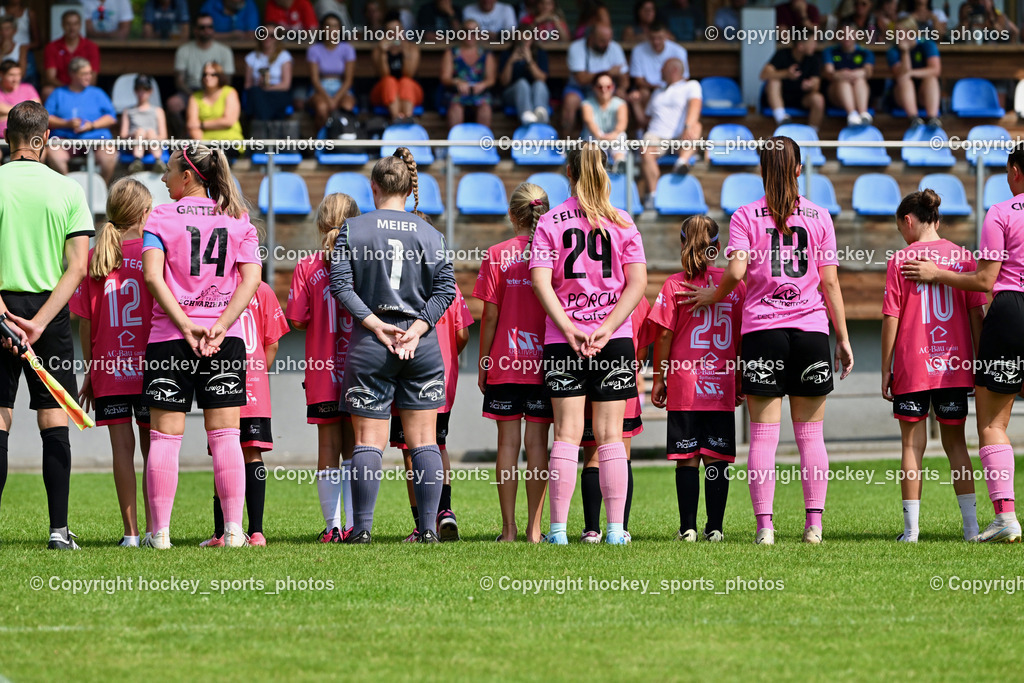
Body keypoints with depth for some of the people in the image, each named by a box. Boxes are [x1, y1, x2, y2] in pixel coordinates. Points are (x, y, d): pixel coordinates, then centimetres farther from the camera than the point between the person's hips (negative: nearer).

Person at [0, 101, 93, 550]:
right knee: (54, 421, 3)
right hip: (52, 310, 1)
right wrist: (39, 322, -8)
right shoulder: (69, 190, 2)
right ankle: (59, 528, -1)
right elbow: (78, 266, -4)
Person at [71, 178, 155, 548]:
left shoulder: (94, 258, 3)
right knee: (152, 447, 6)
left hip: (108, 368, 2)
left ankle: (131, 531, -1)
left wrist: (90, 370, 11)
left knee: (122, 446, 2)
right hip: (149, 366, -1)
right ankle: (153, 528, 1)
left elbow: (84, 320, 4)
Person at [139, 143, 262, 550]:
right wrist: (221, 326, -8)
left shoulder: (161, 218, 1)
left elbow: (152, 275, -12)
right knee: (225, 436, 2)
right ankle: (233, 529, -4)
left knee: (164, 436, 1)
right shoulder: (237, 220, 8)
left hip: (169, 338, -2)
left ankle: (160, 531, -2)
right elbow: (252, 277, -2)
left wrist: (185, 325, -13)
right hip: (226, 341, 2)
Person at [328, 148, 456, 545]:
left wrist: (374, 323, -8)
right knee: (424, 440, 5)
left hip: (369, 346, -2)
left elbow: (340, 283, -8)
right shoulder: (430, 234, 6)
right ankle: (429, 526, 0)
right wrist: (418, 327, -6)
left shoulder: (353, 229, 1)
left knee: (368, 439, 1)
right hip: (422, 345, 2)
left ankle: (363, 526, -5)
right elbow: (445, 288, -1)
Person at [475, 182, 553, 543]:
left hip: (505, 364, -1)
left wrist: (483, 364, 5)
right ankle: (534, 527, 1)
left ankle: (509, 527, 3)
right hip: (544, 363, 1)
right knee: (537, 442, 3)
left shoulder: (497, 255, -4)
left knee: (508, 442, 3)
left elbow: (490, 316, -4)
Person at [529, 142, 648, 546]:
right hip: (615, 339, 0)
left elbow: (541, 281, -9)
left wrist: (570, 330, -11)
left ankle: (559, 528, -4)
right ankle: (615, 529, 0)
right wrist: (606, 328, -8)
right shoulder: (622, 223, 3)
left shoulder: (550, 223, 1)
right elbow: (638, 282, -4)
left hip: (563, 340, 0)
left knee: (567, 433, 1)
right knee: (610, 435, 3)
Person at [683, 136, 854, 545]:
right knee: (810, 435, 6)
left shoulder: (746, 217, 0)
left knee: (764, 435, 0)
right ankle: (814, 523, 2)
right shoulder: (819, 217, 5)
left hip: (762, 328, -1)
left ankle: (764, 525, -6)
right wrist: (843, 338, 9)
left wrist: (713, 296, 8)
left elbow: (736, 270, -12)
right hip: (811, 328, 1)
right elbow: (830, 283, 4)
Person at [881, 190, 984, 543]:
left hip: (912, 367, -3)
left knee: (913, 444, 3)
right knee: (955, 442, 12)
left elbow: (891, 319, -5)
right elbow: (977, 315, 3)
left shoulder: (900, 260, -4)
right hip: (954, 366, 3)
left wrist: (885, 371, 1)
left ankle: (911, 529, -1)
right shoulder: (963, 257, 4)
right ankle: (971, 526, 5)